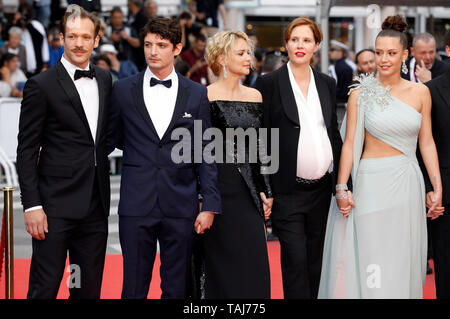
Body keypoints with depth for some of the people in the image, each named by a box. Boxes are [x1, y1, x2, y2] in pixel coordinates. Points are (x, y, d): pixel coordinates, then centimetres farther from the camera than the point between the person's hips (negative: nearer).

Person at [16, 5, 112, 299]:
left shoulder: (104, 80, 11)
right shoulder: (41, 86, -7)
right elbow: (26, 150, -7)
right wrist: (32, 206, -14)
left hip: (96, 205, 6)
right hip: (56, 206, -6)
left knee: (89, 288, 11)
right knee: (44, 288, -3)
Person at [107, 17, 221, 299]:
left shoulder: (197, 94, 6)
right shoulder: (123, 90, 5)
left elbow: (206, 153, 5)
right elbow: (110, 140, 15)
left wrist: (210, 205, 0)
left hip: (180, 205, 1)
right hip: (136, 204, 0)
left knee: (177, 289, 5)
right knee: (134, 287, 2)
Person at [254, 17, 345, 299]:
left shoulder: (327, 83, 10)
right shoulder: (269, 83, -4)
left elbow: (334, 134, 15)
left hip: (322, 188, 5)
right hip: (288, 190, -5)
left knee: (316, 259, 11)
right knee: (296, 260, -8)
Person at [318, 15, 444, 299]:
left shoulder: (420, 92, 5)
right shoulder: (361, 94, 0)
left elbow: (427, 143, 8)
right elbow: (350, 143, 0)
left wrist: (437, 187, 3)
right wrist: (342, 188, -6)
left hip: (408, 183, 2)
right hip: (372, 182, -2)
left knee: (403, 260, 6)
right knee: (370, 257, -2)